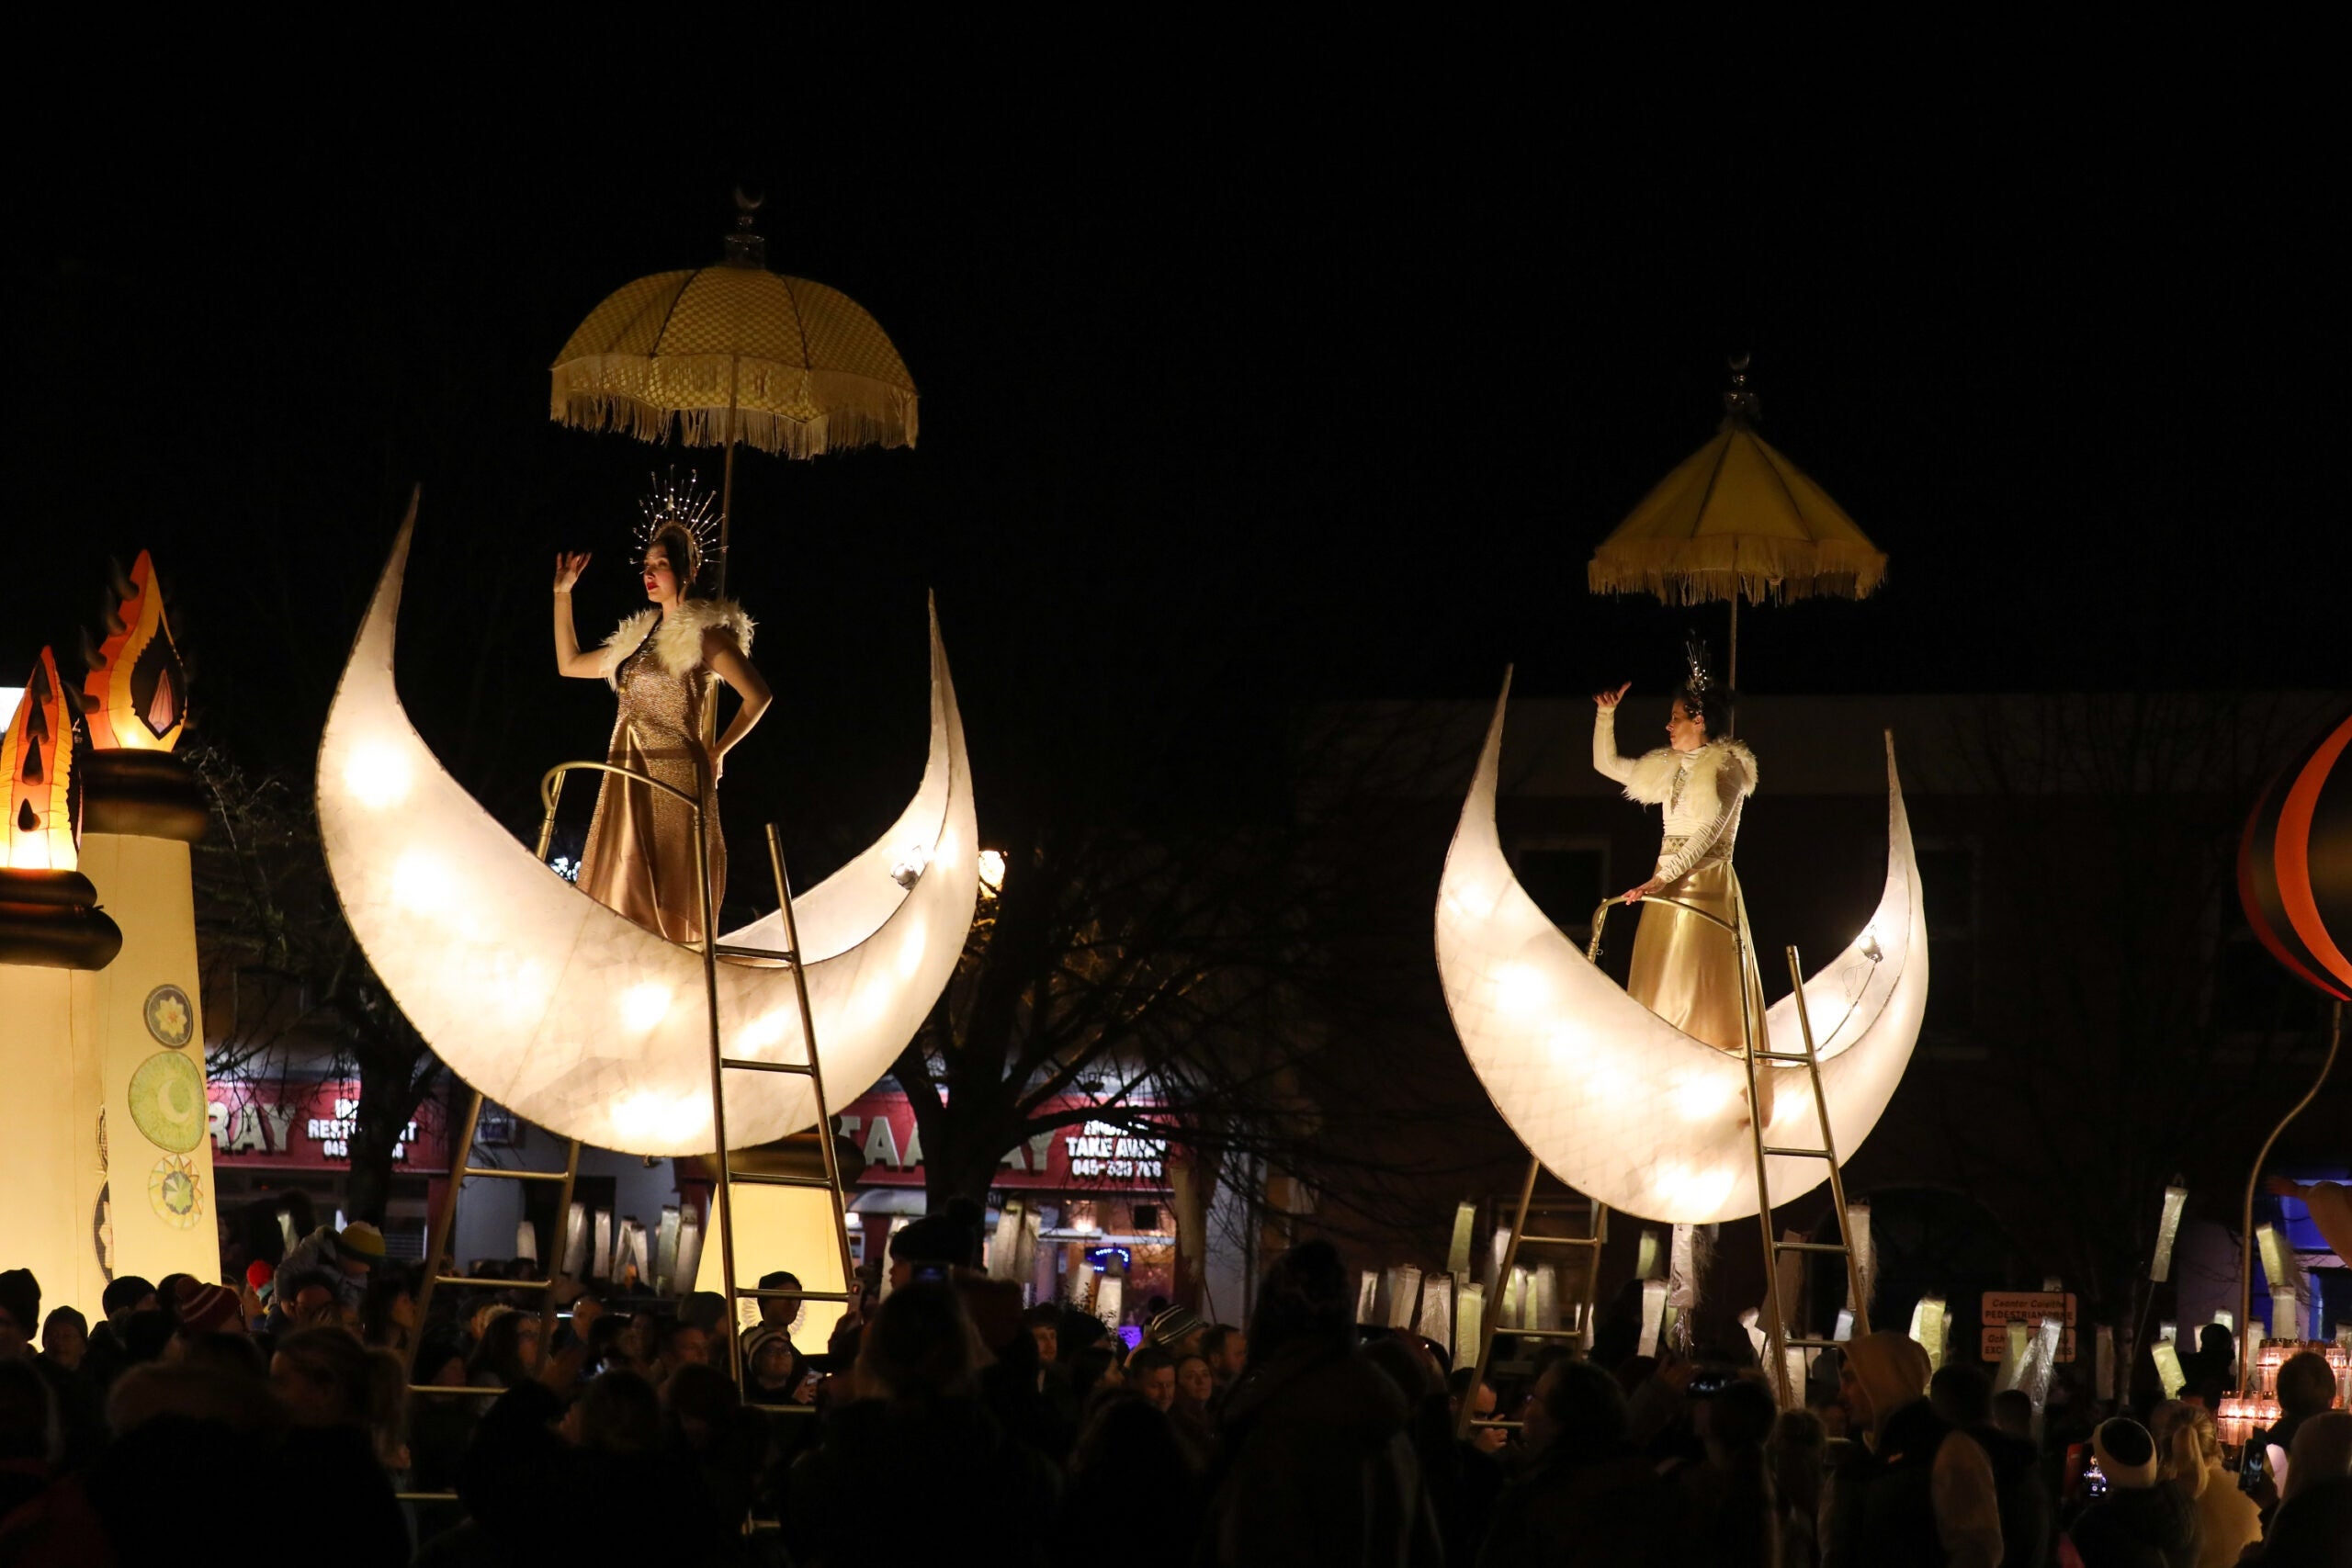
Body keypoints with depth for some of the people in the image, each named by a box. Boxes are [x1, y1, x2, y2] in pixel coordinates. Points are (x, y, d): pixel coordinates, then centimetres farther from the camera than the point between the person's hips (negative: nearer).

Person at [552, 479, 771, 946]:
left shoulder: (702, 633, -3)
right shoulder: (638, 637, 19)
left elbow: (758, 696, -8)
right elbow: (570, 664, 26)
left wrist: (717, 752, -1)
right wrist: (562, 594, 24)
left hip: (675, 780, -8)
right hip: (628, 782, 8)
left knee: (668, 902, -10)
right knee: (621, 899, 2)